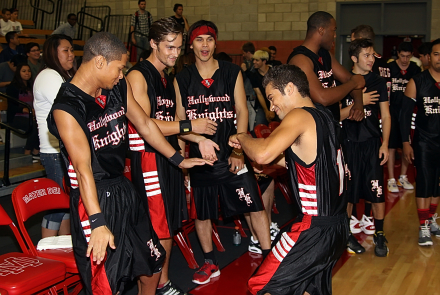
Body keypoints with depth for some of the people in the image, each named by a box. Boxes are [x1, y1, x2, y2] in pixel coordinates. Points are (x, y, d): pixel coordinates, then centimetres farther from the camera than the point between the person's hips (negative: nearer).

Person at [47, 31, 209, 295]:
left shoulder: (119, 87, 2)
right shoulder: (67, 108, -21)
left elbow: (145, 124, 13)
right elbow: (83, 168, -26)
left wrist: (179, 160, 17)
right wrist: (97, 223, -29)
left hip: (124, 189, 8)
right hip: (93, 198, -8)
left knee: (154, 262, 20)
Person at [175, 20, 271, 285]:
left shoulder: (232, 72, 0)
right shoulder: (182, 79, 2)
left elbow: (242, 112, -1)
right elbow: (180, 120, 1)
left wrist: (239, 150, -10)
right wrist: (200, 139, -17)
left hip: (232, 154, -1)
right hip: (200, 156, 2)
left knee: (255, 207, -4)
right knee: (201, 213, 11)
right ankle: (210, 263, 31)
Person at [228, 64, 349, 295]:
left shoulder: (300, 116, -16)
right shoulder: (323, 116, 10)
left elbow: (263, 154, -29)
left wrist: (241, 137, -9)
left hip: (314, 230, -9)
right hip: (336, 226, 9)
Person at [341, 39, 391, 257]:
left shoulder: (378, 82, 5)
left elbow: (385, 116, 5)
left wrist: (385, 144, -3)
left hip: (372, 143, 0)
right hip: (348, 142, 0)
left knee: (376, 190, -3)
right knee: (347, 190, 7)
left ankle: (379, 235, 11)